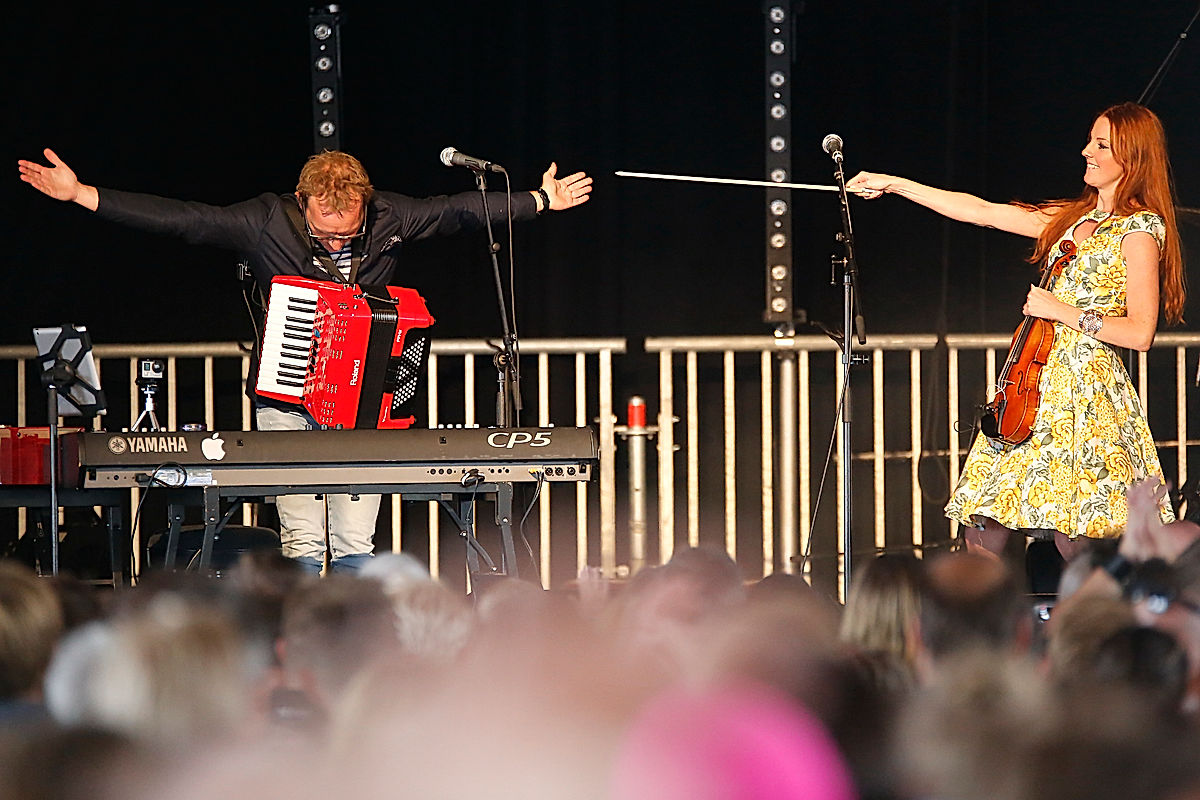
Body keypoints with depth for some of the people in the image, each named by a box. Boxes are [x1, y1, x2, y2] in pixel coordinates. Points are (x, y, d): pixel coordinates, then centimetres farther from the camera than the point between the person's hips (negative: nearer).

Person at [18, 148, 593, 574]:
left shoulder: (390, 220, -2)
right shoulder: (266, 223, -7)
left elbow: (460, 211, 10)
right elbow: (178, 218, -7)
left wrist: (541, 200, 14)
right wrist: (80, 194, -10)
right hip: (286, 401, -1)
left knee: (355, 544, -4)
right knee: (302, 541, -7)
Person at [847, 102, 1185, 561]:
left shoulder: (1139, 230, -6)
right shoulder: (1074, 219, 17)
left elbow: (1140, 333, -13)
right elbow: (983, 212, 19)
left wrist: (1062, 312, -13)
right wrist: (894, 185, 18)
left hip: (1086, 387, -8)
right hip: (1038, 380, 8)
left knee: (1070, 533, -13)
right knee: (982, 524, 2)